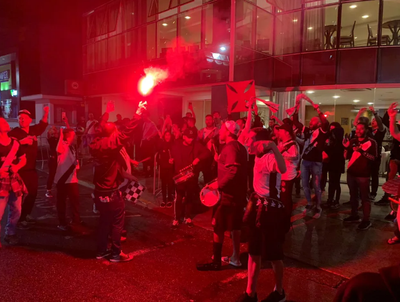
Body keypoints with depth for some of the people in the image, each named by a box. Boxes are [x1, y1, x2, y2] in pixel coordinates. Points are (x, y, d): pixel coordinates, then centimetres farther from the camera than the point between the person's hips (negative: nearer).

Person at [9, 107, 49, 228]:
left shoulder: (33, 130, 7)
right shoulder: (14, 132, -12)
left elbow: (42, 125, 26)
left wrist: (45, 114, 14)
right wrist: (22, 141, -35)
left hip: (31, 168, 7)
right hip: (19, 169, -7)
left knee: (33, 193, 16)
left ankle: (26, 215, 32)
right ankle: (19, 219, 11)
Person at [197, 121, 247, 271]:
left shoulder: (230, 147, -17)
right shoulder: (239, 147, 13)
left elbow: (233, 171, -27)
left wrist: (219, 184, -21)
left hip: (228, 193, -10)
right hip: (237, 192, 10)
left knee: (218, 226, -2)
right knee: (234, 225, 16)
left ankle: (216, 261, 6)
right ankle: (235, 257, 27)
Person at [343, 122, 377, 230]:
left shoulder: (371, 142, -4)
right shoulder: (352, 141, 11)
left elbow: (374, 158, -12)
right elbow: (347, 157, 12)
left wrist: (362, 151, -26)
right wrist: (347, 148, -6)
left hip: (363, 175, -6)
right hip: (351, 173, 6)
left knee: (364, 197, -3)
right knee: (353, 196, 15)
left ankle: (366, 220, 3)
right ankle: (354, 215, 27)